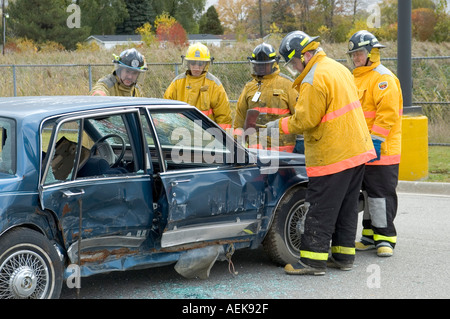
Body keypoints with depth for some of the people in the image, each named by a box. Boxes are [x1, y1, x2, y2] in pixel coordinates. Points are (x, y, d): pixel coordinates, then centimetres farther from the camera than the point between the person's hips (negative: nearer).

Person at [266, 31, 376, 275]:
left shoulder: (314, 80, -17)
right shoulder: (338, 68, 13)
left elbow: (305, 120, -16)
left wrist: (279, 125, -1)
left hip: (332, 155, -10)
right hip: (358, 150, 10)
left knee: (320, 209, -5)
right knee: (347, 207, 13)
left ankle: (313, 260, -3)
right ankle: (343, 255, 20)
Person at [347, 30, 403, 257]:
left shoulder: (383, 78, -12)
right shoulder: (356, 78, 18)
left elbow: (388, 113, -21)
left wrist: (375, 140, -24)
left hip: (381, 151, -9)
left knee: (381, 194, -6)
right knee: (369, 192, 14)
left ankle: (385, 237, 1)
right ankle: (371, 235, 21)